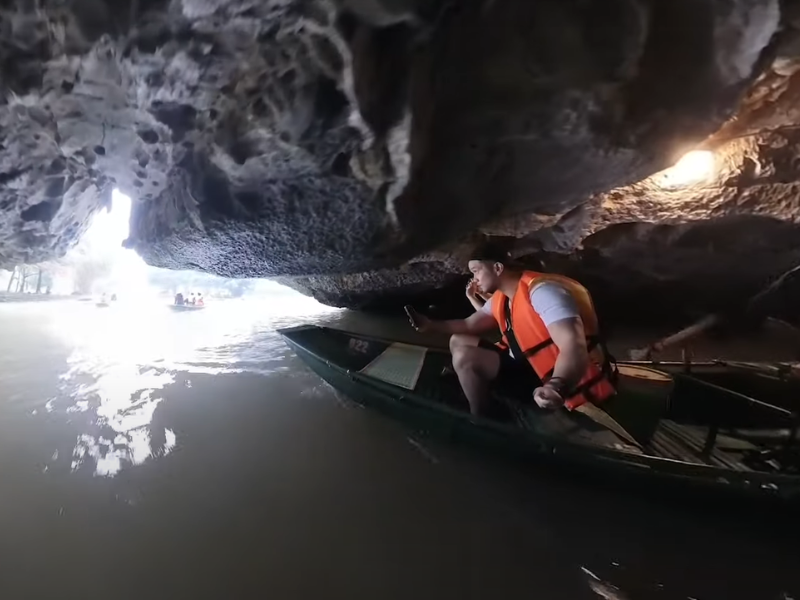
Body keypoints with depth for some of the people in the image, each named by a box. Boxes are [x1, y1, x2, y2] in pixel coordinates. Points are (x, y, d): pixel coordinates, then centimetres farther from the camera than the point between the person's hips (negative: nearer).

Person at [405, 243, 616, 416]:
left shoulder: (542, 291, -24)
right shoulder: (500, 299, 7)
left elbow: (574, 348, -36)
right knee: (458, 342, 8)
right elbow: (469, 325, 15)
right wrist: (430, 325, 2)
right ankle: (478, 419, 13)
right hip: (532, 366, 10)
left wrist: (555, 388, -55)